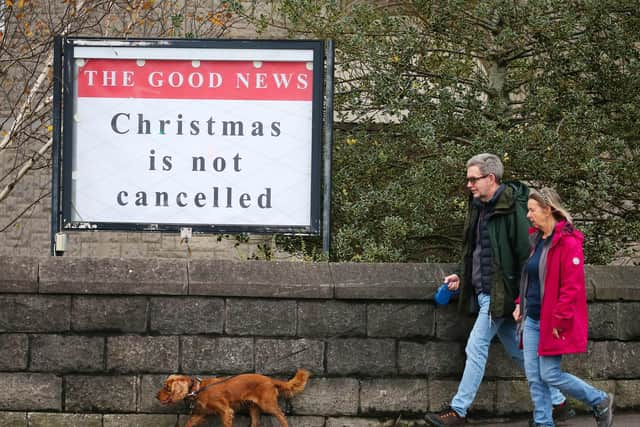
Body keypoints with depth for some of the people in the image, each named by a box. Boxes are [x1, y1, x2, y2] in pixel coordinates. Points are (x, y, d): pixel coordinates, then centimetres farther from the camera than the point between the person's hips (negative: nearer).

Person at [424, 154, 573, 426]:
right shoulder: (480, 208, 12)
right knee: (519, 352, 11)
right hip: (483, 291, 9)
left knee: (476, 349, -6)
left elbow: (527, 256, -18)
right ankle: (559, 404, 18)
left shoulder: (512, 210, -16)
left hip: (498, 294, -9)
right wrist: (462, 277, 14)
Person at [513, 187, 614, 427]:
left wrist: (560, 320, -20)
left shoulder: (568, 243, -15)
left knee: (550, 375, -5)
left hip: (553, 323, -8)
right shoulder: (537, 240, 13)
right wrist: (521, 304, 13)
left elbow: (572, 286, -19)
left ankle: (600, 402, 13)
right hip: (532, 319, 8)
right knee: (533, 376, 4)